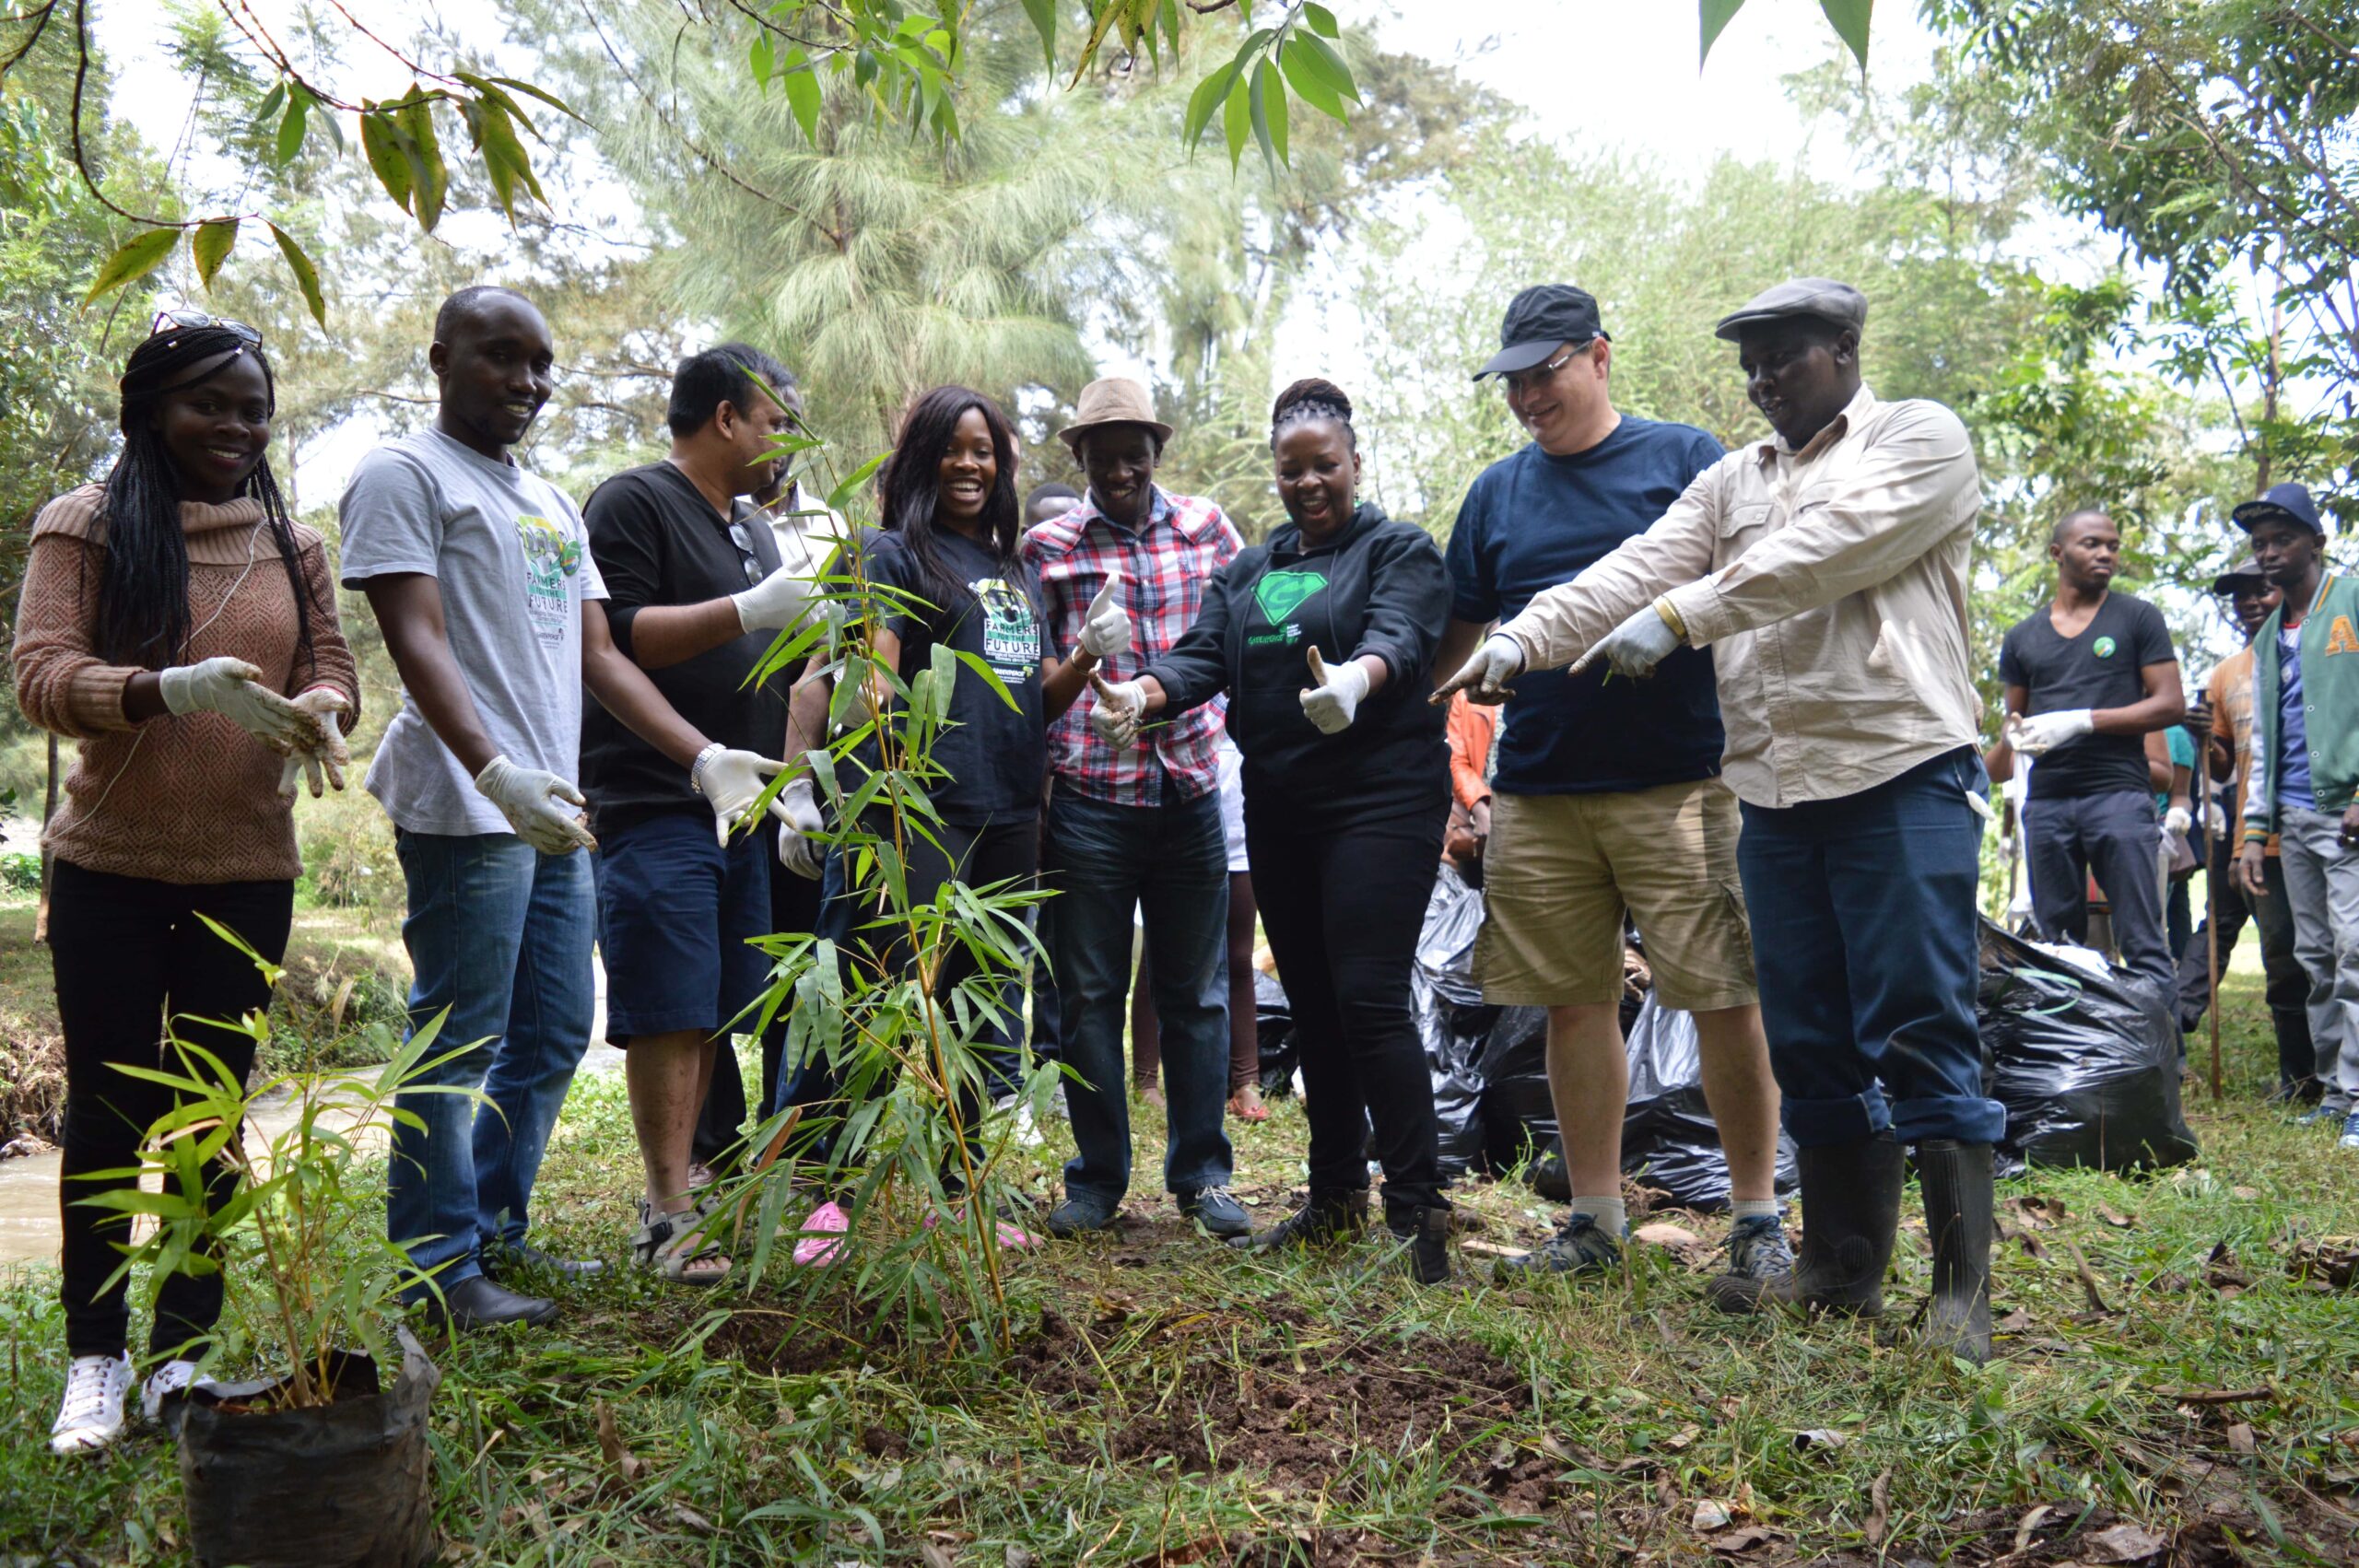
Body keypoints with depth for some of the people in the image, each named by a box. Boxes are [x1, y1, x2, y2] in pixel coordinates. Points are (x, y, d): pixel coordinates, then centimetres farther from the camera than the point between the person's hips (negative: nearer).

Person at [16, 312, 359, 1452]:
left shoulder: (290, 545, 9)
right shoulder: (86, 526, -2)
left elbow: (333, 670, 7)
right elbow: (41, 675, -11)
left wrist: (316, 711, -18)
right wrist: (172, 690, -29)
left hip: (247, 873, 3)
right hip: (109, 871, -3)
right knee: (107, 1110, 5)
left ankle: (184, 1355, 21)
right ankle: (94, 1361, 18)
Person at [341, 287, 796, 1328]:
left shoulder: (551, 503, 23)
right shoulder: (405, 475, -2)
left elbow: (597, 657, 20)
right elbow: (416, 640, -14)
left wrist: (703, 756, 11)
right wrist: (495, 772, -27)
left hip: (554, 813, 8)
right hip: (467, 810, -8)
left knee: (551, 1040, 13)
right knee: (459, 1045, -3)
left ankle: (495, 1232, 26)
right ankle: (437, 1269, 7)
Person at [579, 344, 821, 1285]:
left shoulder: (753, 534, 23)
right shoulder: (633, 504, -4)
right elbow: (615, 638, -17)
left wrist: (790, 786, 19)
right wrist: (747, 611, -19)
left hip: (739, 810, 8)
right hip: (655, 808, -8)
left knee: (715, 1013, 10)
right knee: (670, 1014, -9)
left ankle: (690, 1183, 19)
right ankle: (668, 1214, -4)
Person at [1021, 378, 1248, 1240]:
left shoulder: (1204, 527, 8)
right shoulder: (1048, 545, 4)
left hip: (1191, 789, 1)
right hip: (1089, 793, -1)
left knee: (1197, 992, 7)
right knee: (1089, 994, 5)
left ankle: (1202, 1173, 19)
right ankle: (1097, 1177, 17)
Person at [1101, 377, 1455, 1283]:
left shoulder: (1399, 552, 2)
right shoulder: (1246, 572, 18)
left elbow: (1399, 637, -18)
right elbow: (1204, 657, 3)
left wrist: (1355, 679, -42)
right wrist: (1144, 692, -20)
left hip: (1380, 801, -6)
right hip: (1278, 813, 6)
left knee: (1368, 998, -15)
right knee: (1311, 1004, 12)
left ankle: (1417, 1208, -8)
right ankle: (1335, 1197, 23)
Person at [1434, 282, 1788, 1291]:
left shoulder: (1684, 458, 3)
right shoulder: (1497, 492, 15)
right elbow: (1459, 642, 17)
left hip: (1679, 782, -4)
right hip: (1538, 792, 4)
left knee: (1726, 999, -4)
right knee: (1575, 1003, 8)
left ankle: (1757, 1218, 10)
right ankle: (1594, 1223, 19)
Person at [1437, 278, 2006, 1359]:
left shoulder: (1920, 439, 3)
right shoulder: (1731, 483, 20)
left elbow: (1823, 551, -14)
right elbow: (1634, 572, 5)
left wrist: (1679, 616, -18)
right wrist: (1522, 639, -10)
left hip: (1901, 777, -6)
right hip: (1776, 792, 6)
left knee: (1920, 1036, -6)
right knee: (1810, 1041, 9)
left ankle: (1962, 1289, 2)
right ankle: (1841, 1268, 19)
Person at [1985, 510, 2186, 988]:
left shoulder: (2137, 618, 8)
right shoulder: (2022, 637, 17)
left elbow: (2171, 705, 0)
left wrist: (2082, 721, -11)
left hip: (2119, 793, -3)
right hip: (2045, 801, 4)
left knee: (2143, 944, -7)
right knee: (2055, 946, 5)